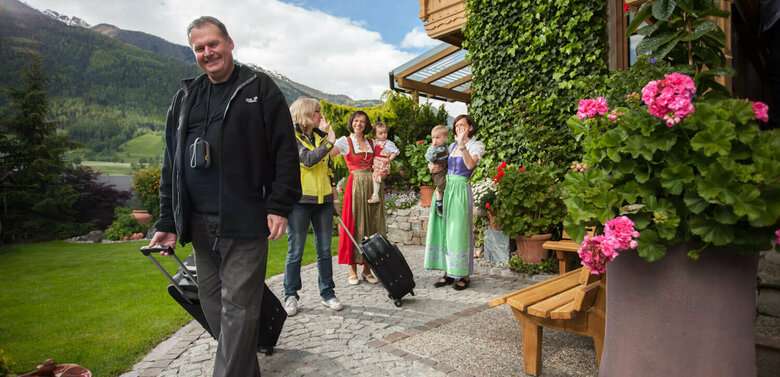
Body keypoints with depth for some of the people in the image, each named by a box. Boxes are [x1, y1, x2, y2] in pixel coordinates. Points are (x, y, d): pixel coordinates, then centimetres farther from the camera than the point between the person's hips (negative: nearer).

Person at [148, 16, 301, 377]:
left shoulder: (260, 89, 2)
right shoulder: (185, 97, 17)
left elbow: (286, 151, -5)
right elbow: (171, 163, 18)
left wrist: (280, 206, -13)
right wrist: (167, 220, 13)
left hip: (245, 222, -6)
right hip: (199, 222, 6)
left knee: (237, 307, -1)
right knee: (211, 302, 14)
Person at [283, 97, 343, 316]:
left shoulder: (320, 136, 14)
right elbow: (308, 160, -19)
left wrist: (334, 198, 15)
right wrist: (330, 142, -13)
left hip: (323, 200, 5)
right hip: (300, 200, -5)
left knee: (324, 250, 8)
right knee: (295, 251, 2)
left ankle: (327, 294, 18)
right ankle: (291, 296, 14)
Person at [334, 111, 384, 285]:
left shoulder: (372, 143, 16)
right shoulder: (345, 141, 4)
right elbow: (327, 153, -15)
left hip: (372, 186, 4)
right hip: (355, 184, -4)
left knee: (371, 225, 3)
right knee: (354, 225, -4)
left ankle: (367, 269, 12)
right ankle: (353, 270, 4)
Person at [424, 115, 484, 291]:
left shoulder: (476, 145, 0)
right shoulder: (452, 146, 17)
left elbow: (470, 164, -19)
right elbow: (434, 162, 25)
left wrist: (462, 144, -27)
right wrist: (432, 166, 2)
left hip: (460, 190, -6)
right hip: (445, 188, 6)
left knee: (458, 232, -5)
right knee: (443, 230, 6)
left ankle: (464, 276, 6)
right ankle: (448, 273, 15)